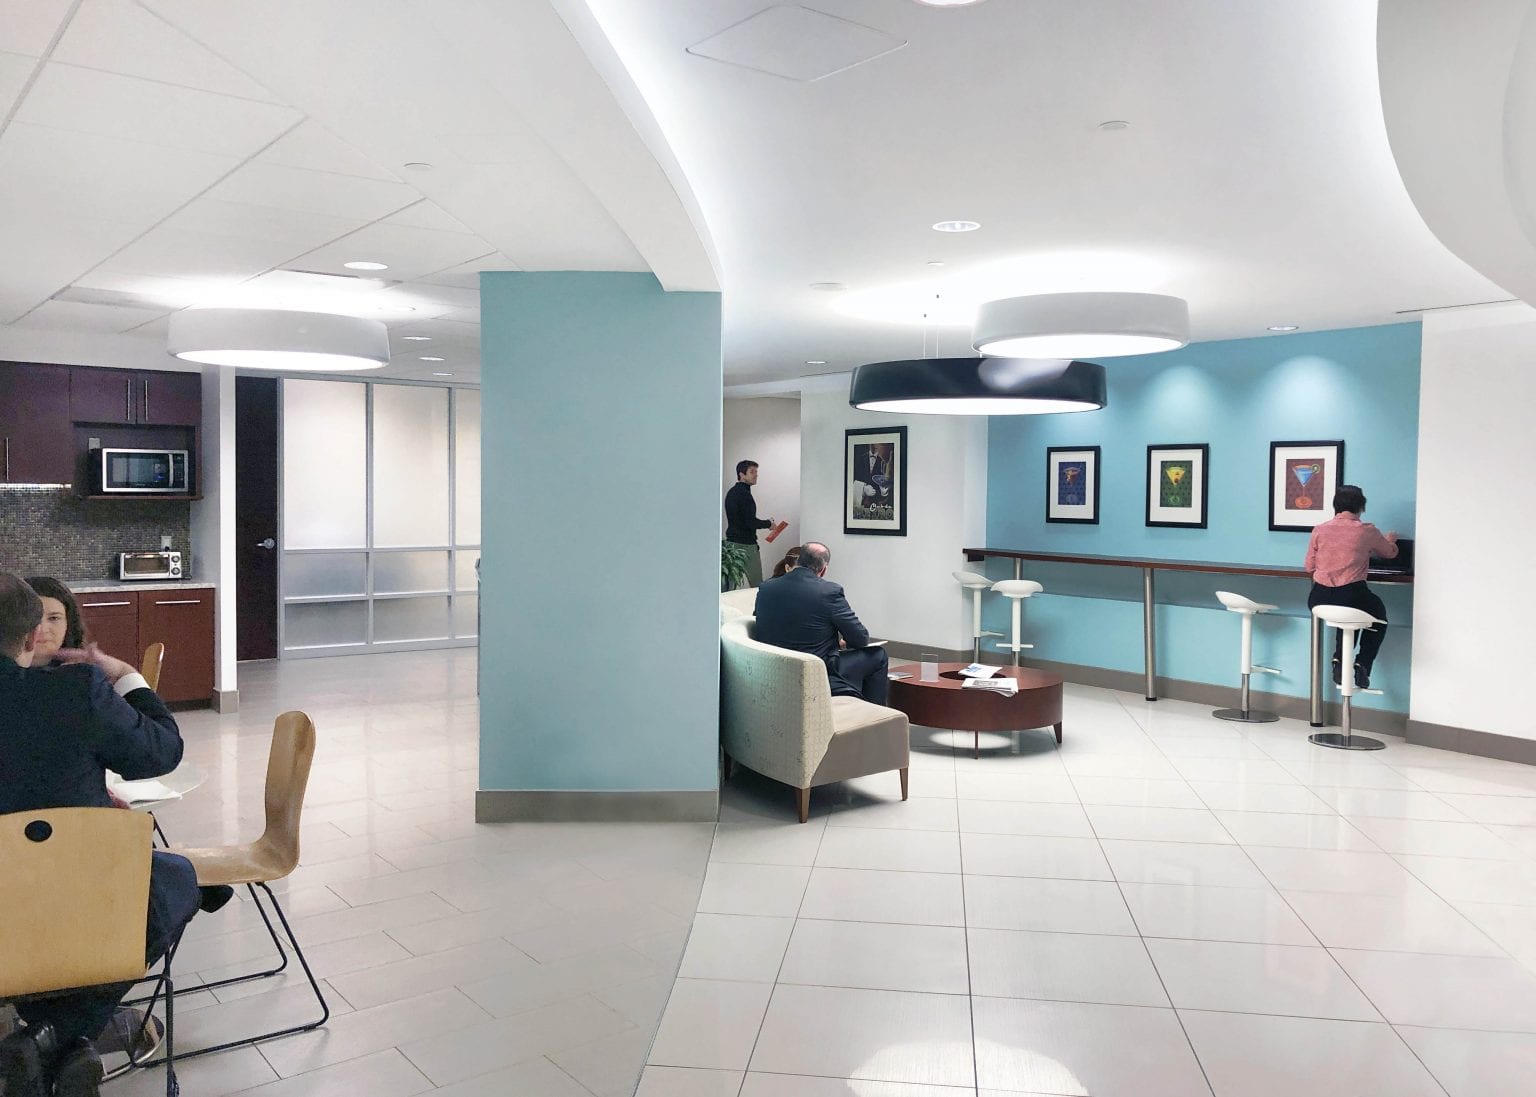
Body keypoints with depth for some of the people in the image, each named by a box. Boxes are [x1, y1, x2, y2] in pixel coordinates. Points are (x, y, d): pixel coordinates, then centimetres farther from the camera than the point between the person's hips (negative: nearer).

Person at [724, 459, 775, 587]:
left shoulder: (731, 492, 14)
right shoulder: (744, 494, -15)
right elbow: (751, 522, -20)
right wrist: (768, 523, -3)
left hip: (732, 542, 9)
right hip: (746, 544, -9)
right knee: (757, 586, -5)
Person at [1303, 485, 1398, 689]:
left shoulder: (1319, 530, 4)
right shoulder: (1367, 531, 1)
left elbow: (1309, 567, 11)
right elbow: (1390, 553, 21)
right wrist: (1390, 540, 45)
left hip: (1319, 600, 3)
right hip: (1352, 598, -3)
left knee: (1348, 609, 36)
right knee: (1378, 614, 31)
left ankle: (1339, 661, 20)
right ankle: (1362, 665, 17)